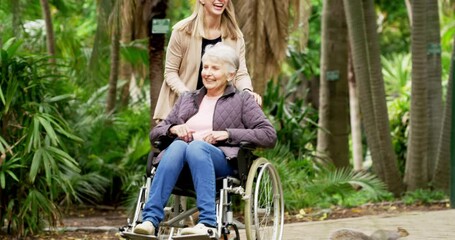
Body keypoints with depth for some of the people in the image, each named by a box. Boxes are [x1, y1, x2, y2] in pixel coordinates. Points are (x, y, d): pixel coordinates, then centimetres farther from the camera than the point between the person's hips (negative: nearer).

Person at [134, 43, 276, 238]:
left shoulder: (242, 101, 19)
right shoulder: (187, 99, 31)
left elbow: (269, 136, 5)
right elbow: (154, 134, 26)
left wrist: (226, 134, -5)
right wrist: (173, 129, 2)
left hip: (222, 160, -3)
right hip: (181, 163, 3)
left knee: (197, 146, -37)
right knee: (178, 145, -34)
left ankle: (208, 224, -50)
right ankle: (150, 220, -47)